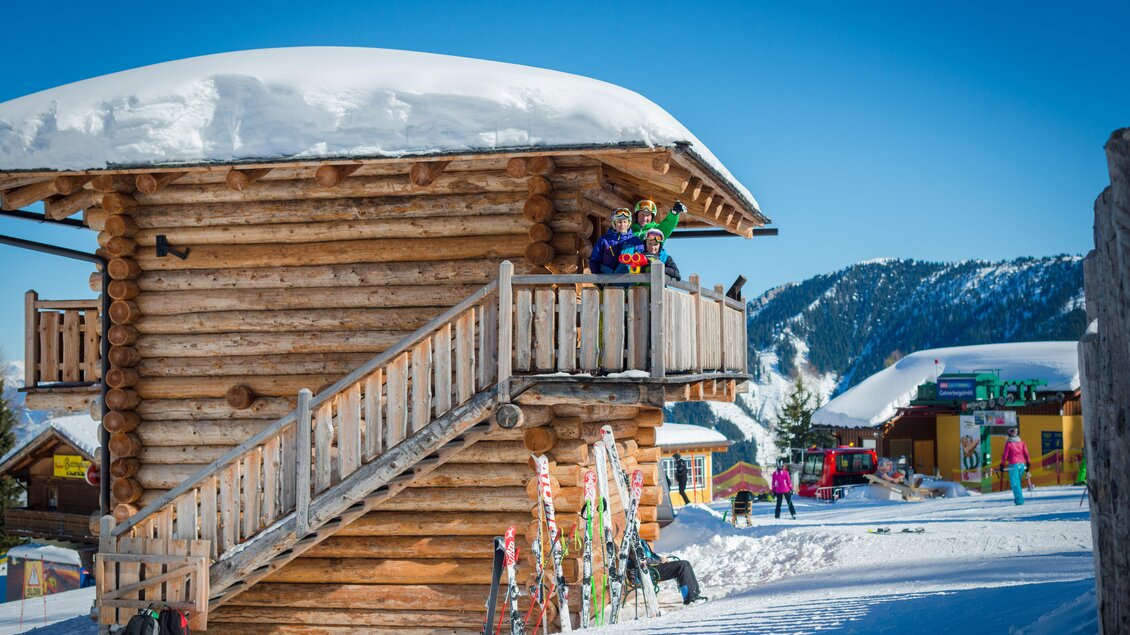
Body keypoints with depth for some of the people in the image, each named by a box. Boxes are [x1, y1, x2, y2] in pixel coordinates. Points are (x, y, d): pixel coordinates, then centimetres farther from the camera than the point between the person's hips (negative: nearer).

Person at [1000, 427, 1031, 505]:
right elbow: (1026, 454, 7)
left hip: (1013, 465, -5)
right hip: (1022, 465, 5)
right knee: (1018, 482, 19)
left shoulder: (1008, 443, -5)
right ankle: (1018, 498, 18)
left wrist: (1002, 465, 1)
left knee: (1015, 483, -2)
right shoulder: (1021, 443, 7)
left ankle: (1019, 500, -9)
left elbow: (1005, 455, -6)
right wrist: (1028, 464, 13)